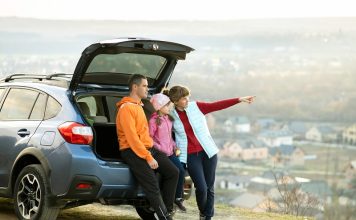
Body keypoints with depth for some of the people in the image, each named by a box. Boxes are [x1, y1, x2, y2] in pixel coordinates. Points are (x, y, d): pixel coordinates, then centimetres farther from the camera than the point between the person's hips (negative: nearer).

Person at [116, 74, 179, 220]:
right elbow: (132, 137, -19)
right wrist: (148, 158, -21)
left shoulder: (140, 106, 19)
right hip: (132, 151, -9)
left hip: (147, 148, 9)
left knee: (173, 172, -1)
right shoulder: (127, 108, -12)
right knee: (152, 183, -21)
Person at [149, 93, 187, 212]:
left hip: (171, 152, 7)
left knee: (181, 171, -6)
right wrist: (159, 148, -16)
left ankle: (178, 198, 9)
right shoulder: (154, 120, -10)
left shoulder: (169, 118, 12)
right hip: (161, 153, -7)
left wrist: (175, 147, 11)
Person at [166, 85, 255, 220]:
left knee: (209, 188, 2)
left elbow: (218, 105, -6)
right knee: (201, 188, -9)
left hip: (208, 152, 2)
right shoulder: (171, 115, -2)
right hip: (190, 156, -1)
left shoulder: (196, 107, -1)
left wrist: (240, 100, -12)